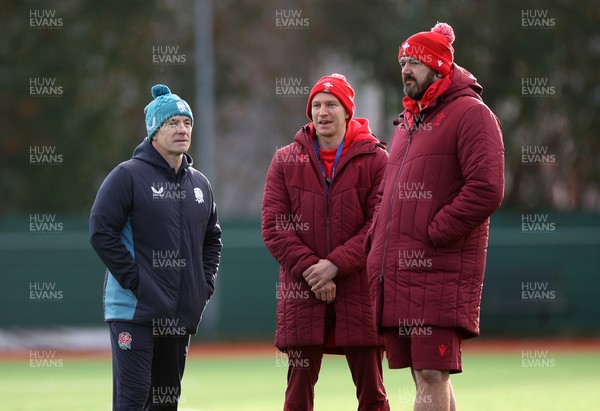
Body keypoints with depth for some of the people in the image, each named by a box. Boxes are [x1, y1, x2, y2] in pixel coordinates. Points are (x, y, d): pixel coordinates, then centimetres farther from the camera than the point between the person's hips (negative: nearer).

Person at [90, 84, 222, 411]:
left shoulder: (199, 183, 14)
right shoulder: (129, 176, -6)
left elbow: (212, 237, 26)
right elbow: (101, 231, -12)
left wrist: (206, 282, 11)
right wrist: (133, 280, -15)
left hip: (182, 315, 7)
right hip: (135, 310, -7)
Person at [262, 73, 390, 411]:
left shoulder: (375, 159, 3)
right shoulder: (286, 161, 9)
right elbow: (274, 226, 1)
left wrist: (335, 265, -15)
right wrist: (310, 270, -11)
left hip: (360, 291, -1)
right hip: (302, 294, 1)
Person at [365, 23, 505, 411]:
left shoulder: (471, 114, -3)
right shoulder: (407, 123, 24)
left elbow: (487, 190, -15)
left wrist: (432, 235, -15)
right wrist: (375, 242, 12)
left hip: (440, 272, -8)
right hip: (394, 272, 8)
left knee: (432, 375, -13)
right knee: (426, 377, 9)